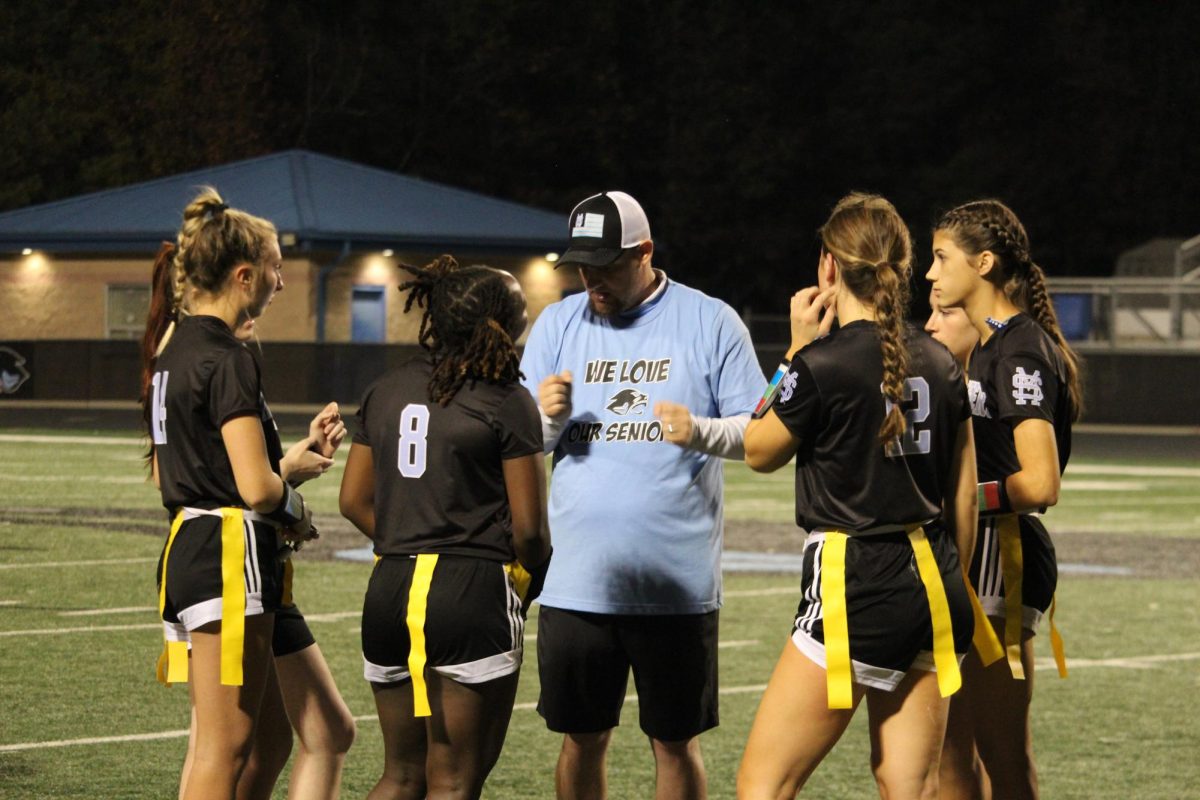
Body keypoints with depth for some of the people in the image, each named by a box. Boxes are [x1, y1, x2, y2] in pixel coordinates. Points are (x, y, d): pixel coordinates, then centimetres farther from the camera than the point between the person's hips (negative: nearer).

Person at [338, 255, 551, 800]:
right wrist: (529, 578, 10)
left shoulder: (385, 392, 10)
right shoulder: (506, 403, -8)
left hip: (389, 590, 6)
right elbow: (528, 525, -9)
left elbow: (354, 501, 13)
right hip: (472, 592, -6)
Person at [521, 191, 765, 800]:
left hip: (678, 584, -3)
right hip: (576, 583, 3)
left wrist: (700, 431, -21)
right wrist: (548, 417, -12)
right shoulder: (557, 324, 9)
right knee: (582, 740, 8)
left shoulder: (710, 322, 0)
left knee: (675, 744, 4)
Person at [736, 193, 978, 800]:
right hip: (933, 588, 7)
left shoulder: (822, 362, -12)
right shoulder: (939, 362, 8)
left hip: (855, 590, -7)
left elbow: (760, 452, 5)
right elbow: (964, 497, 14)